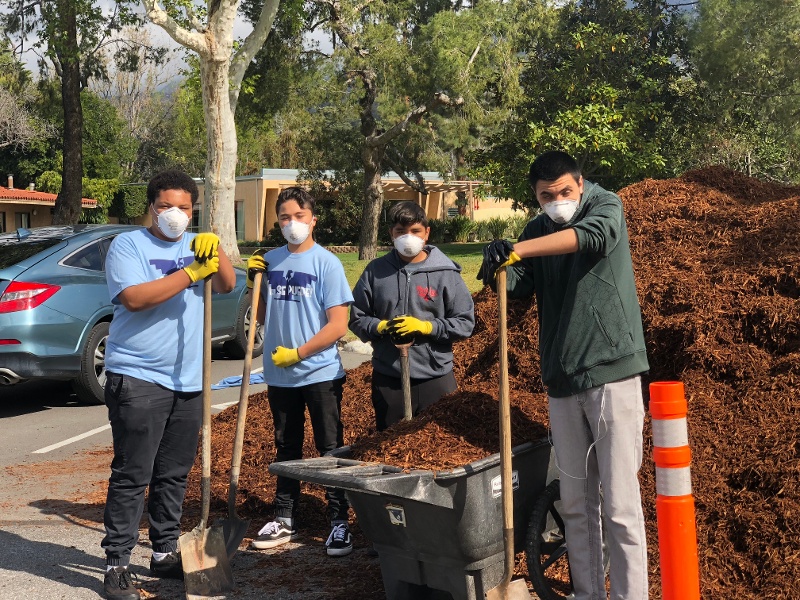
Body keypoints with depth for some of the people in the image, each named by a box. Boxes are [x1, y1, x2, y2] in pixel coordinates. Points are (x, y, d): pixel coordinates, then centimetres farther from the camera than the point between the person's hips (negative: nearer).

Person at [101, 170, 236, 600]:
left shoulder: (197, 246, 13)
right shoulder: (128, 245, -3)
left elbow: (226, 285, -1)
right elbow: (134, 297, -18)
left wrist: (216, 251, -20)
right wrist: (190, 273, -20)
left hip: (188, 380, 6)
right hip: (137, 376, -6)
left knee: (174, 474, 13)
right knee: (132, 475, -5)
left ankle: (165, 553, 25)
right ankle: (116, 564, 2)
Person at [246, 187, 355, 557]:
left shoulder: (326, 263, -8)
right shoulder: (270, 261, 7)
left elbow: (338, 325, -11)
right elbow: (261, 317, 14)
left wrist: (297, 353, -13)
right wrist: (252, 281, 0)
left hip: (320, 373, -5)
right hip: (279, 375, 5)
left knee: (331, 450, 3)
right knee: (286, 449, 16)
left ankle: (339, 522, 11)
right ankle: (284, 520, 26)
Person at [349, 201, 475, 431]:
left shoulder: (445, 273, -3)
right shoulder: (375, 271, 4)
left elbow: (465, 323, -4)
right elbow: (357, 319, 7)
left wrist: (424, 326, -16)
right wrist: (382, 326, -13)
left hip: (435, 379, -2)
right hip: (387, 379, 2)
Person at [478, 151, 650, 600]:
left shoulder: (606, 206, -1)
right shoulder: (539, 230, 13)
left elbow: (591, 234, -24)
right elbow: (521, 286, 2)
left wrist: (518, 250, -35)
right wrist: (499, 272, -22)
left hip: (611, 372, -5)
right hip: (562, 378, 5)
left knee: (620, 502, -6)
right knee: (575, 503, 10)